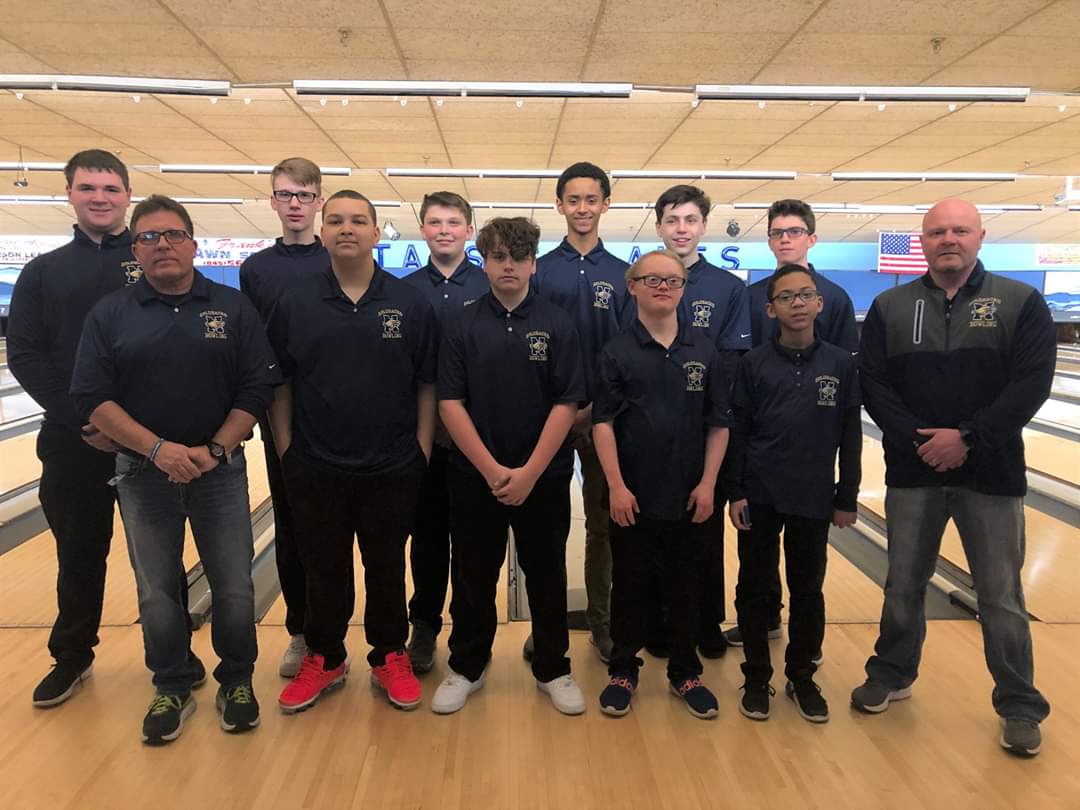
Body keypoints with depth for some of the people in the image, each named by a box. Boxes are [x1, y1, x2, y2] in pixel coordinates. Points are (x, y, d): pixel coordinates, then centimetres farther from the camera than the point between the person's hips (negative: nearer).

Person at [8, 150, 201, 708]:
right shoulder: (42, 272, 7)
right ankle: (72, 657, 32)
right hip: (72, 441, 2)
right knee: (79, 555, 14)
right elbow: (25, 356, 1)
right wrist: (80, 420, -11)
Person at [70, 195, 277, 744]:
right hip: (143, 472, 1)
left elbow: (257, 390, -3)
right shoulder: (110, 314, 1)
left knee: (234, 589, 6)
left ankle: (237, 681, 27)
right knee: (157, 594, 12)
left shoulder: (234, 308, 0)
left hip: (220, 469, 0)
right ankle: (172, 689, 31)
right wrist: (157, 448, -17)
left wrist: (215, 449, -14)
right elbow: (92, 398, -4)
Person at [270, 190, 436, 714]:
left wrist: (421, 452, -3)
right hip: (315, 470, 1)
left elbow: (428, 385, 0)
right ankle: (324, 660, 33)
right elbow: (280, 385, 4)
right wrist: (286, 451, 1)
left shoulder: (410, 303, -2)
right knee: (323, 571, 14)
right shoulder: (295, 303, 0)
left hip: (392, 470, 0)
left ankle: (390, 660, 31)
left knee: (387, 570, 13)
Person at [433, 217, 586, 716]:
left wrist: (529, 472, -13)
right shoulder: (462, 324, 0)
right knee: (473, 578, 12)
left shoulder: (557, 324, -2)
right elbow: (450, 403, -5)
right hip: (475, 476, 1)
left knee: (546, 577, 11)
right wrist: (491, 469, -13)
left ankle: (553, 670, 29)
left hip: (543, 477, 0)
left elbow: (566, 404, -6)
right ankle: (466, 668, 31)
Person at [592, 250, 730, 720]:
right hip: (633, 496, -2)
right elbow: (602, 422, -7)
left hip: (688, 496, 2)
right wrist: (617, 485, -13)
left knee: (686, 587, 13)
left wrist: (708, 483, -4)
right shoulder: (617, 352, -4)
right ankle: (623, 671, 27)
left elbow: (719, 424, 4)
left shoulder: (704, 353, 2)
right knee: (629, 586, 10)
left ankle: (685, 673, 30)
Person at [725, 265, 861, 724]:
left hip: (813, 498, 1)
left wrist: (847, 498, 3)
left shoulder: (840, 363, 0)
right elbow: (737, 432, -1)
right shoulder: (753, 363, -2)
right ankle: (756, 678, 24)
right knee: (754, 590, 8)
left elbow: (850, 437, 3)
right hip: (759, 496, 0)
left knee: (808, 591, 12)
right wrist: (734, 492, -5)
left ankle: (801, 678, 30)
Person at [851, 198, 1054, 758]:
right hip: (912, 471, 2)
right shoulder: (889, 307, 3)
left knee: (1001, 596, 7)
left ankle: (1019, 706, 25)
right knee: (904, 585, 14)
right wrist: (917, 440, -14)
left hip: (991, 474, -1)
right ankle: (891, 676, 34)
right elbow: (872, 383, -1)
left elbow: (1032, 383, -9)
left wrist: (967, 438, -17)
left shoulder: (1021, 303, -1)